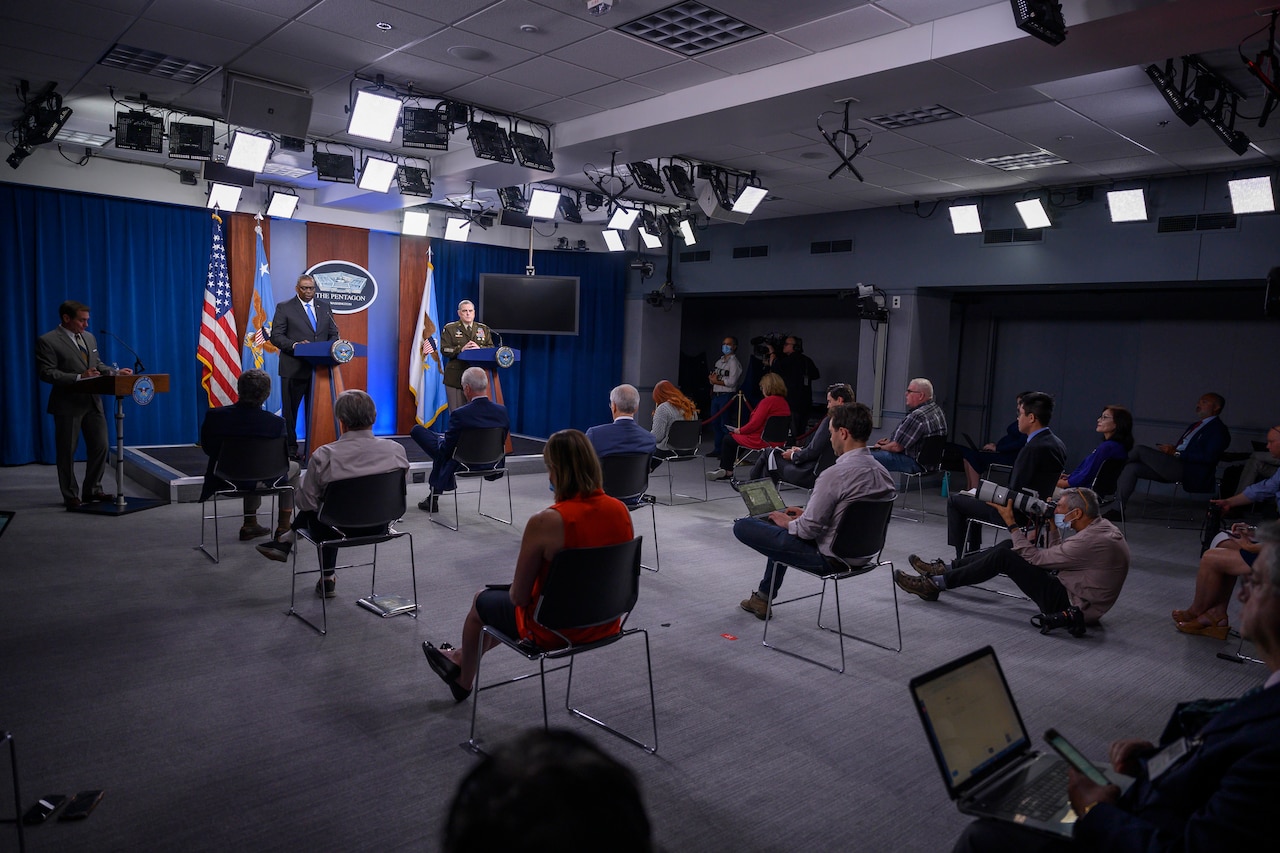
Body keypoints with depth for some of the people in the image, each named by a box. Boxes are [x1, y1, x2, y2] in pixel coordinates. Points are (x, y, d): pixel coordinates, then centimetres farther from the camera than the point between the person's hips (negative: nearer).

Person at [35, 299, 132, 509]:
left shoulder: (89, 338, 12)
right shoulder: (47, 341, -9)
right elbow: (46, 373, -15)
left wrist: (115, 372, -1)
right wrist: (79, 378, -25)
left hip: (93, 401, 6)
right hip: (68, 404, -6)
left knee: (100, 447, 9)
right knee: (67, 451, 5)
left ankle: (92, 491, 22)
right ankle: (71, 496, 15)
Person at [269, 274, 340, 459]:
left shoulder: (325, 306, 13)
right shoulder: (284, 308, 1)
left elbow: (333, 333, 14)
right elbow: (276, 336, -3)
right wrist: (295, 345, -20)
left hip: (320, 367, 3)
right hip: (294, 368, -3)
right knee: (290, 410, 4)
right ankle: (290, 448, 13)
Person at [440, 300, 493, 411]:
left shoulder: (484, 329, 16)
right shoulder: (449, 328, 7)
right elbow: (444, 350, -3)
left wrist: (479, 348, -13)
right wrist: (461, 349, -19)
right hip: (456, 376, -2)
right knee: (457, 411, -2)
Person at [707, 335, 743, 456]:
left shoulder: (734, 362, -7)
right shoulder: (719, 361, 18)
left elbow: (731, 382, -16)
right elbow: (711, 378, 18)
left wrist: (716, 381, -7)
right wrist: (712, 378, -6)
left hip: (727, 396, -8)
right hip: (715, 395, 8)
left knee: (725, 425, -7)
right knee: (715, 423, 11)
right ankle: (717, 449, 20)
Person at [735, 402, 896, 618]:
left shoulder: (836, 474, -26)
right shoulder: (881, 471, 1)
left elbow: (808, 529, -21)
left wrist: (787, 522, 0)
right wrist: (806, 513, 13)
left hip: (828, 555, -9)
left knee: (742, 526, -2)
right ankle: (763, 596, 35)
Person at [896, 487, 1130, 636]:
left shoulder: (1091, 541, -26)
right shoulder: (1101, 526, 6)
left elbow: (1035, 559, -21)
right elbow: (1056, 556, 15)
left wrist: (1011, 523, -14)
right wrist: (1053, 526, 5)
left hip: (1071, 605, -10)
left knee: (1004, 556, -16)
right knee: (1010, 546, 6)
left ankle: (935, 584, -10)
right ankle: (944, 569, 9)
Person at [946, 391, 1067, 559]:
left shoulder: (1034, 448, -27)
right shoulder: (1057, 444, 3)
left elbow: (1015, 491, -24)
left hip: (1019, 514, -10)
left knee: (954, 501, 3)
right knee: (973, 499, 29)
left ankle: (962, 558, 12)